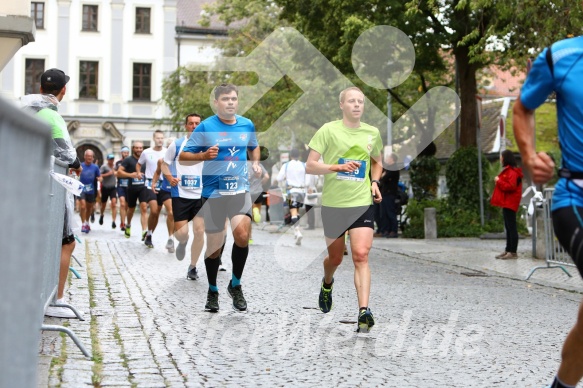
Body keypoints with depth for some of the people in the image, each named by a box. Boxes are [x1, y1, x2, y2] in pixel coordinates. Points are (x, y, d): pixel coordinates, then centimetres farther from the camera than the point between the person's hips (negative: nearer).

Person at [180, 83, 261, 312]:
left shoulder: (247, 125, 6)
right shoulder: (206, 127, -5)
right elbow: (183, 157, -4)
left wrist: (255, 163, 7)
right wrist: (204, 155, -22)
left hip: (240, 189, 2)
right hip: (214, 191, -2)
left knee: (242, 236, -19)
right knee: (214, 245, 5)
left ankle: (235, 285, 4)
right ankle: (212, 291, 27)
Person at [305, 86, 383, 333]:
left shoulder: (372, 133, 7)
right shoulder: (329, 130, -4)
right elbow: (310, 166, -8)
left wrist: (374, 182, 6)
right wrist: (338, 167, -22)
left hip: (362, 203, 1)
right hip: (333, 203, -1)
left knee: (361, 256, -15)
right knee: (335, 258, 13)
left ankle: (364, 311, -19)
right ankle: (327, 284, 48)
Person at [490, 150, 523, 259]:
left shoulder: (512, 172, -14)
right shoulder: (507, 170, 18)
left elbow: (510, 186, -24)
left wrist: (499, 181, -16)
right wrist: (499, 181, 8)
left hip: (510, 203, -11)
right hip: (506, 203, 11)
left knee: (511, 227, -9)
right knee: (508, 227, 13)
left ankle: (513, 252, -8)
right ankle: (508, 250, 18)